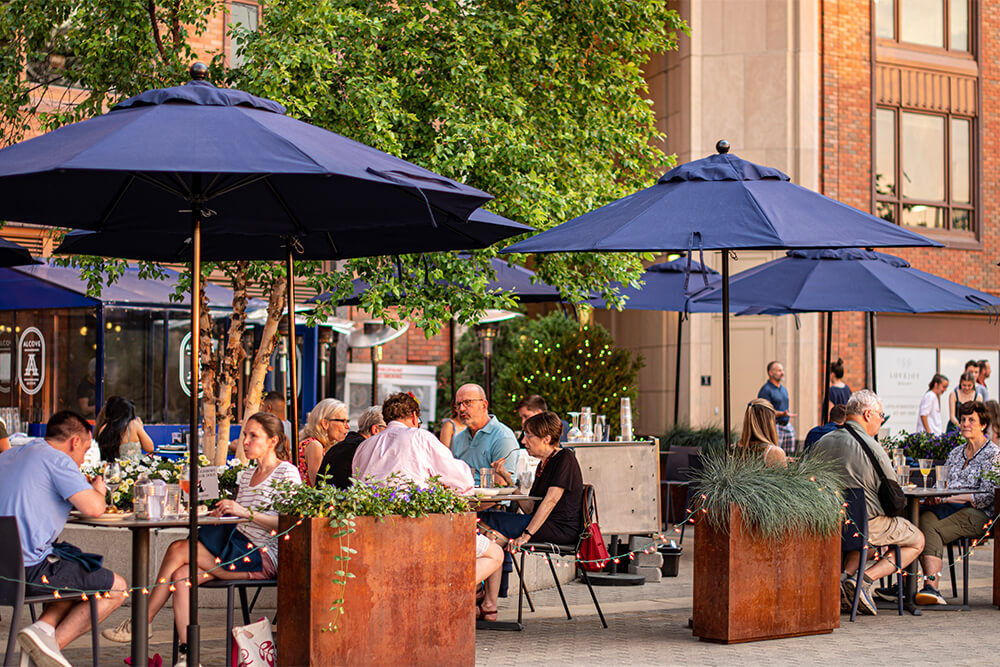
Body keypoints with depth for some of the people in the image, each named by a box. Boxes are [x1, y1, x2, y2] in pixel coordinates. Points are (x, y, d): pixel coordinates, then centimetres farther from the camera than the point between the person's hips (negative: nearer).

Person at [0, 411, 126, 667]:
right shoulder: (57, 459, -8)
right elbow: (94, 508, -15)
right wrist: (98, 490, 9)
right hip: (31, 569, -9)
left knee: (82, 576, 31)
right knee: (116, 587, 5)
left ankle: (43, 627, 5)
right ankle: (53, 643, -3)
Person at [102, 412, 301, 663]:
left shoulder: (287, 473, -4)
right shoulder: (247, 475, 21)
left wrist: (246, 513, -22)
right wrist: (223, 513, 0)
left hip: (264, 557, -8)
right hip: (239, 551, 8)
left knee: (178, 549, -17)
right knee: (181, 576, -19)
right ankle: (187, 655, -23)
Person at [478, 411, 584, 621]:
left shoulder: (565, 459, -7)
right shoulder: (544, 464, 21)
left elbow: (550, 501, -18)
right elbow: (530, 509, 13)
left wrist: (526, 534, -24)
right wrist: (508, 479, 8)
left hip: (561, 529, -9)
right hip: (544, 525, 9)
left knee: (491, 525, -20)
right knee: (484, 520, -7)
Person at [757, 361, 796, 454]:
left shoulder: (784, 389, 19)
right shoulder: (765, 390, -9)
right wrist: (782, 413, -26)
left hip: (787, 425, 8)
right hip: (774, 426, -8)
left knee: (789, 454, 2)